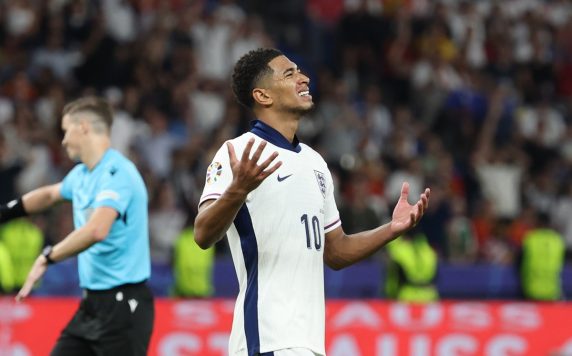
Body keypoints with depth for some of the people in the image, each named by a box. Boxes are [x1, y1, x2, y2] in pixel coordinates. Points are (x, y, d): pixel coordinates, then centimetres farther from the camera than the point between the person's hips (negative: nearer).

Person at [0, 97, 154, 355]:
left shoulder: (117, 173, -19)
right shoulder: (81, 174, 11)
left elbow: (96, 230, -34)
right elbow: (51, 194, 34)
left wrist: (47, 258, -25)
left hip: (122, 303, -9)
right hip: (92, 302, 9)